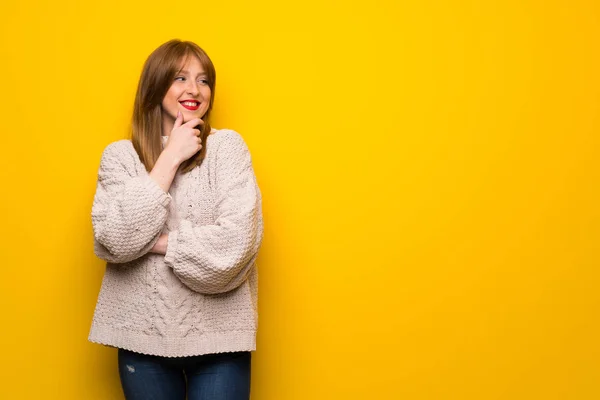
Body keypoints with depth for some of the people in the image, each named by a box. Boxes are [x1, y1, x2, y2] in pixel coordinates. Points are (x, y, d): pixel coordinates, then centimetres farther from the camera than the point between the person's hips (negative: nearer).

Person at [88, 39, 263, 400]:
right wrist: (170, 158, -10)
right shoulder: (120, 155, 2)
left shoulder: (227, 146, -3)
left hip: (218, 334, -1)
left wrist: (153, 242, -10)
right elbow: (115, 241, -13)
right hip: (142, 333, 2)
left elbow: (236, 243, -14)